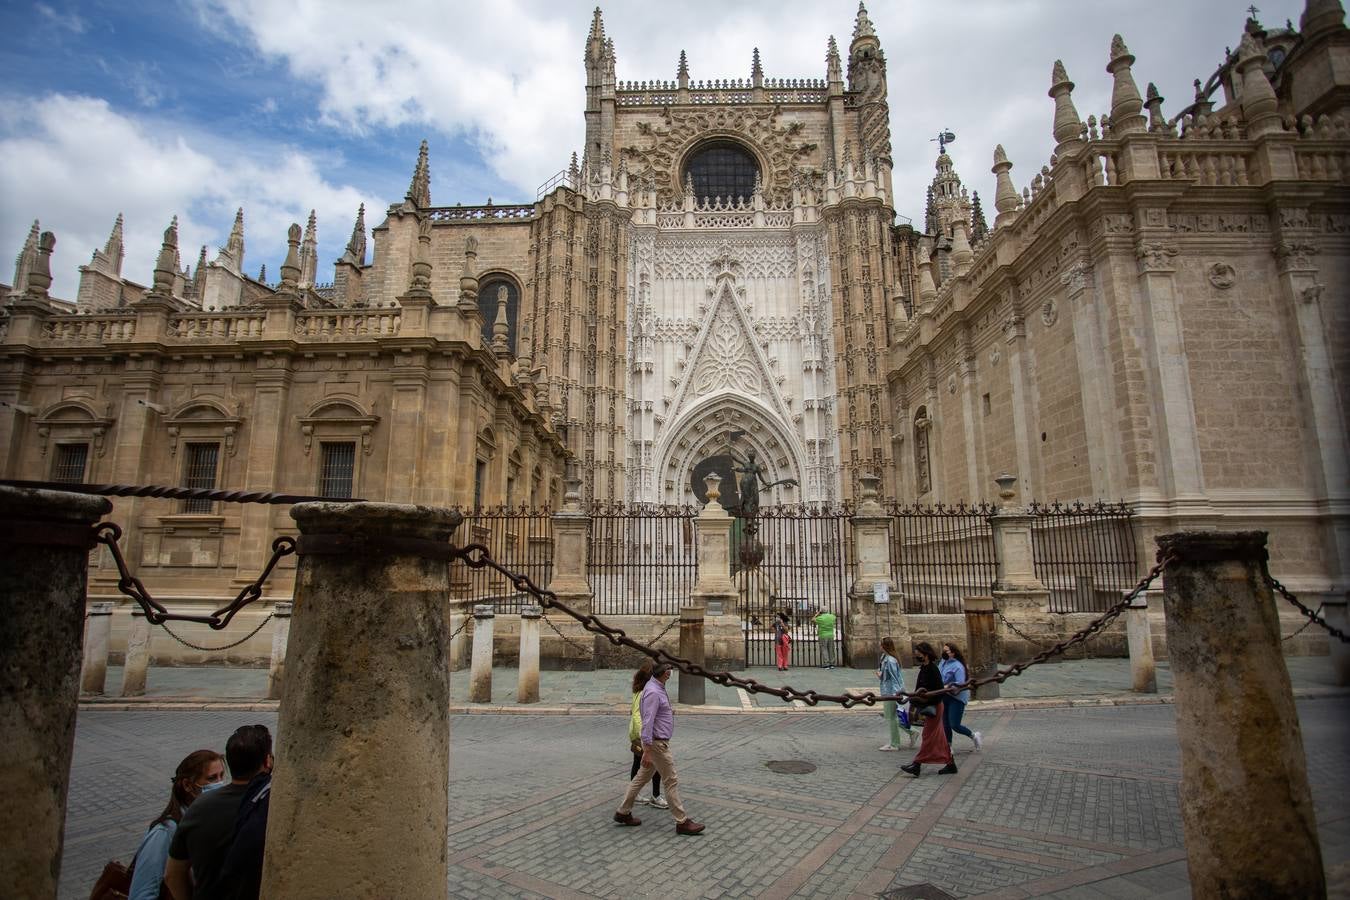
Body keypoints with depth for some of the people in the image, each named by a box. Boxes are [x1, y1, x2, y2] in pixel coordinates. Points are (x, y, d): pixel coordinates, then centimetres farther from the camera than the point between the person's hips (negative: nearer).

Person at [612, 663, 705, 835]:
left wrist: (668, 711, 28)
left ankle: (623, 813, 27)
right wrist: (647, 751, -24)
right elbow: (647, 722, -25)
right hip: (656, 743, -10)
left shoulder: (658, 688, 7)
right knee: (671, 782, -1)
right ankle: (682, 822, 8)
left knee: (642, 777, 18)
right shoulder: (653, 692, -24)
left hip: (659, 742, 10)